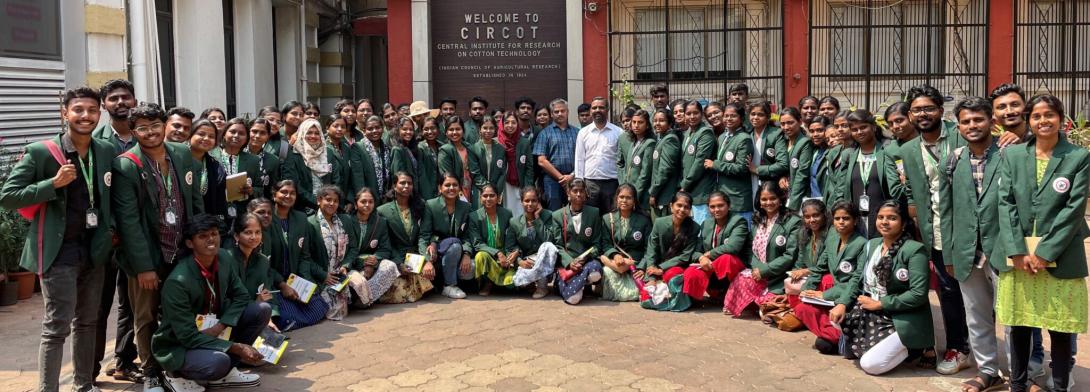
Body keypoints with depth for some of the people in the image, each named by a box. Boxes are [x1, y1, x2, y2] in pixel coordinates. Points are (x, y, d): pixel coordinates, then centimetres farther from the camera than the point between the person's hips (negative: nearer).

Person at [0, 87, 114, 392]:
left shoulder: (107, 151, 4)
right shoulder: (39, 152, -10)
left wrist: (112, 230, 6)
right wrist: (53, 183, -21)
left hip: (94, 249, 5)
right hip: (59, 251, -5)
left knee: (87, 323, 15)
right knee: (57, 326, -6)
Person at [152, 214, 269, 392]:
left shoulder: (225, 259, -8)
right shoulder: (177, 281, -28)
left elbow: (241, 296, 3)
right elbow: (188, 336, -26)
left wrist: (220, 326, -16)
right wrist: (236, 347, -26)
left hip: (213, 330, 7)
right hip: (178, 345, -7)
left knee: (263, 310, -10)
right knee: (219, 362, -36)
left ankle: (224, 372, 1)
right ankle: (178, 374, -1)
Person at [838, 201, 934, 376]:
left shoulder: (915, 250, -14)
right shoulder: (871, 245, 9)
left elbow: (918, 295, -20)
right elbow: (857, 279, 8)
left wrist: (879, 303, -17)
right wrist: (842, 304, -10)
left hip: (903, 319, -8)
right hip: (870, 313, 8)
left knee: (870, 364, -21)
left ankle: (908, 347, 6)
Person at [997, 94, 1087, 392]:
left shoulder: (1079, 157, 0)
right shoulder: (1011, 154, 6)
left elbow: (1074, 208, -7)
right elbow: (1005, 203, 0)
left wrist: (1045, 253, -13)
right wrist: (1018, 251, -10)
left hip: (1060, 256, -2)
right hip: (1018, 253, 2)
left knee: (1060, 328, 3)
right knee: (1019, 324, 9)